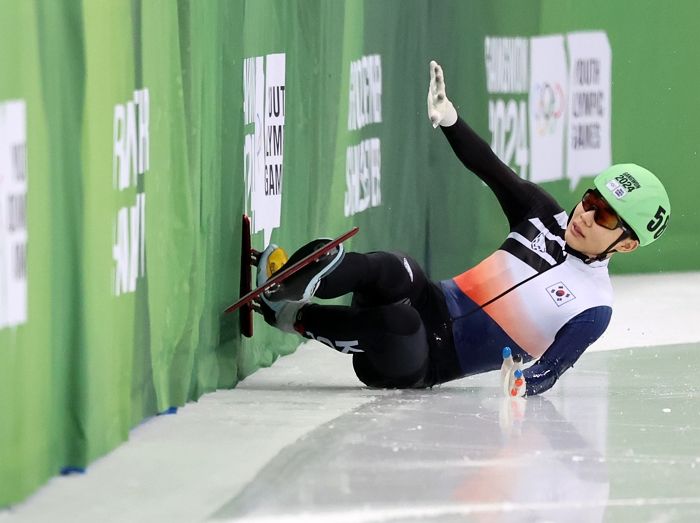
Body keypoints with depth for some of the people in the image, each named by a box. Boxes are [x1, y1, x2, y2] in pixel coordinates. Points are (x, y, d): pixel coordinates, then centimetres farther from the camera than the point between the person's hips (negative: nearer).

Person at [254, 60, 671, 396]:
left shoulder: (593, 308, -6)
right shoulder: (547, 219, 9)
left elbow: (547, 375, -12)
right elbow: (493, 171, 5)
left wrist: (524, 381, -37)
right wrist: (448, 117, -11)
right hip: (436, 305, 5)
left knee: (399, 323, -39)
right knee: (395, 270, -31)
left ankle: (292, 317, -31)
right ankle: (280, 287, -44)